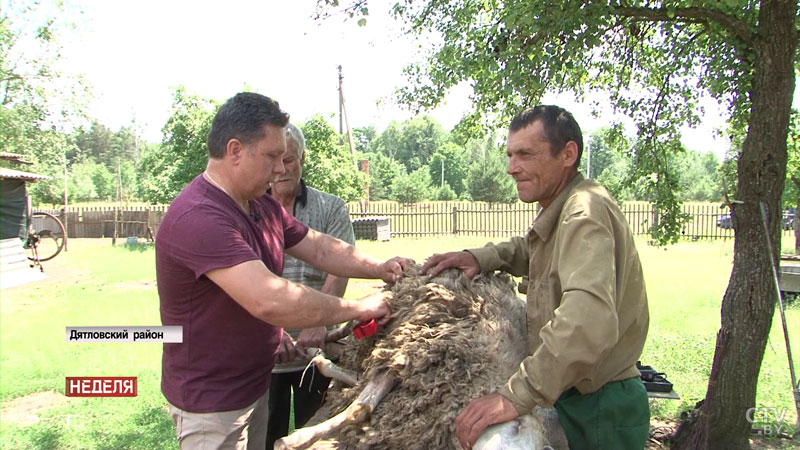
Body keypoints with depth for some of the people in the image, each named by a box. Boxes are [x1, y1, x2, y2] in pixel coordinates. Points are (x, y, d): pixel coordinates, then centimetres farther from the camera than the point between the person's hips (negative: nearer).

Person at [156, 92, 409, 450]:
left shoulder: (262, 205, 3)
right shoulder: (199, 218, -30)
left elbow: (319, 248, 8)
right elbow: (270, 301, -39)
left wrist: (377, 268, -8)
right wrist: (358, 308, -28)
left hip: (255, 384, 9)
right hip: (212, 402, -9)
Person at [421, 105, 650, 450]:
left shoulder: (584, 209, -26)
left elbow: (590, 320, -40)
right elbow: (536, 249, 25)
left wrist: (517, 395, -44)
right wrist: (482, 257, 4)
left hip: (600, 412, -9)